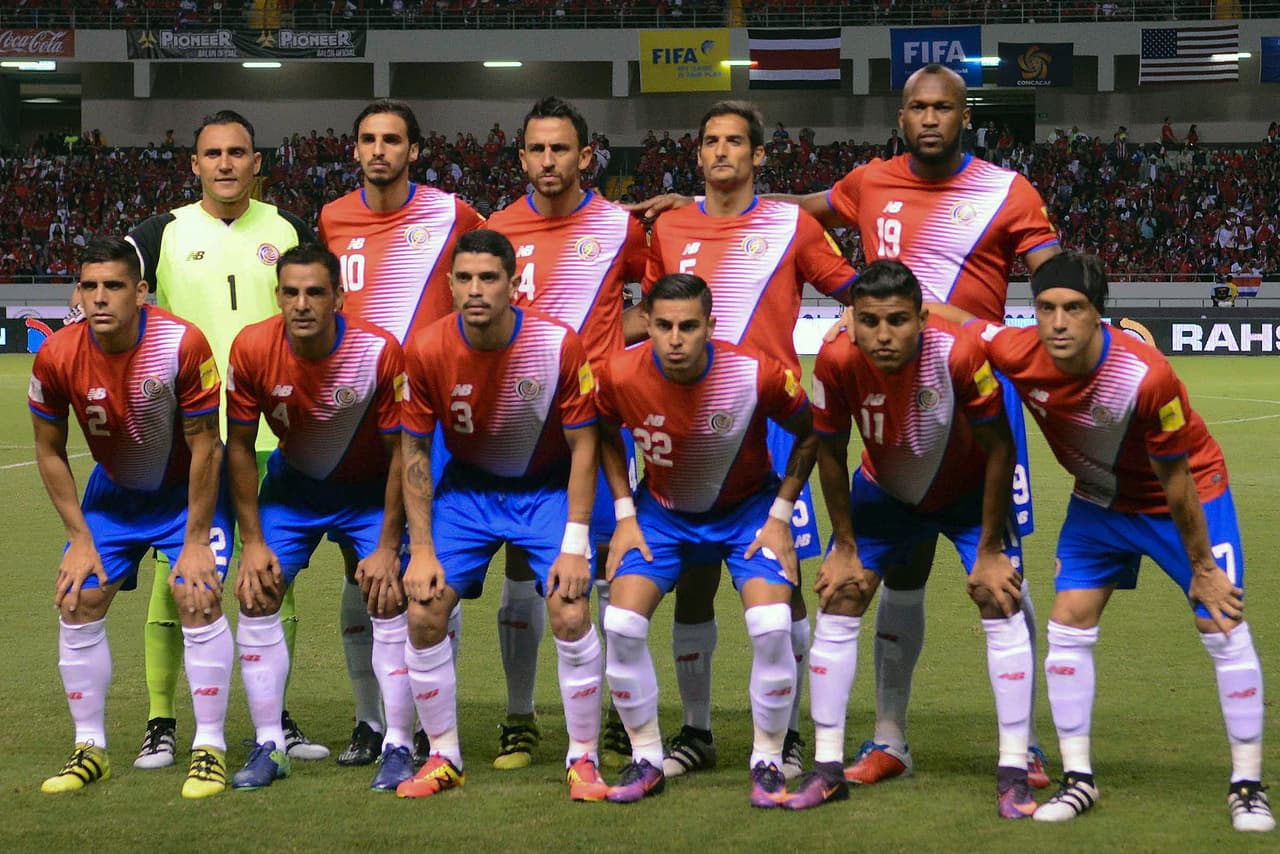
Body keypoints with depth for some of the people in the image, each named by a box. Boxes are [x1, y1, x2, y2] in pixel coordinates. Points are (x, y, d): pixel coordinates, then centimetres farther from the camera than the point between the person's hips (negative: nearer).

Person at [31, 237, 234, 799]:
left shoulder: (182, 344, -30)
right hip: (113, 491, 4)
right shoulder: (57, 357, -21)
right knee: (78, 603, -2)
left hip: (186, 488, -4)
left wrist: (196, 542, -19)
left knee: (198, 600, -17)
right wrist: (79, 537, -8)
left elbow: (204, 447, -21)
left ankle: (210, 749, -5)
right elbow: (50, 451, -5)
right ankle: (90, 749, 13)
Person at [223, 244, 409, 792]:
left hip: (371, 488, -2)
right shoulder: (252, 349, -23)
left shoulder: (379, 351, -29)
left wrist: (387, 547, -17)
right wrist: (253, 541, -10)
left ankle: (398, 748, -3)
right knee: (255, 597, -6)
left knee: (389, 603, -13)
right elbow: (240, 446, -9)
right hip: (292, 483, 2)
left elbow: (400, 451, -18)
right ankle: (269, 747, 3)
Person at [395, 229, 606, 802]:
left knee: (571, 614, -17)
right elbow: (415, 452, -7)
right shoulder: (427, 351, -19)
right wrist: (421, 550, -11)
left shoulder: (559, 346, -23)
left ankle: (583, 760, 0)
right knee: (423, 614, -9)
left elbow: (582, 445, -13)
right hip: (467, 488, 2)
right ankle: (444, 758, 9)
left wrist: (574, 544, -17)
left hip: (547, 489, -2)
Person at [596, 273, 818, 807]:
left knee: (772, 627, -22)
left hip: (748, 507, -2)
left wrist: (779, 515, -10)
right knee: (621, 623, -14)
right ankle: (646, 759, 6)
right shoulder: (621, 376, -23)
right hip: (663, 510, 2)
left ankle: (768, 762, -1)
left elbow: (809, 433, -8)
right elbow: (607, 436, 1)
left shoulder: (757, 375, -28)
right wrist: (625, 515, -4)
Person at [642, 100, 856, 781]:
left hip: (769, 418, -2)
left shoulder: (791, 225, 3)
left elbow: (851, 287, 7)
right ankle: (695, 733, 16)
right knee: (691, 582, 5)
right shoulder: (670, 229, 11)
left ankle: (787, 735, 9)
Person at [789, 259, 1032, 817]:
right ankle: (827, 768, 8)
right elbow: (831, 451, -11)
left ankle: (1013, 773, -4)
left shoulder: (959, 354, -36)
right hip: (884, 493, 2)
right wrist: (846, 547, -7)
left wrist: (989, 550, -17)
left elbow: (998, 448, -22)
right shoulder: (836, 361, -30)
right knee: (836, 606, -3)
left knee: (1002, 609, -12)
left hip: (970, 492, -2)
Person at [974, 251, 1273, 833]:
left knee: (1223, 626, -8)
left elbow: (1175, 478, -25)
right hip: (1100, 500, 4)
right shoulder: (1018, 353, -26)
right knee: (1068, 626, -3)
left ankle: (1247, 785, 5)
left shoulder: (1144, 376, -38)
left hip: (1190, 495, -4)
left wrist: (1201, 566, -15)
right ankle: (1078, 779, 9)